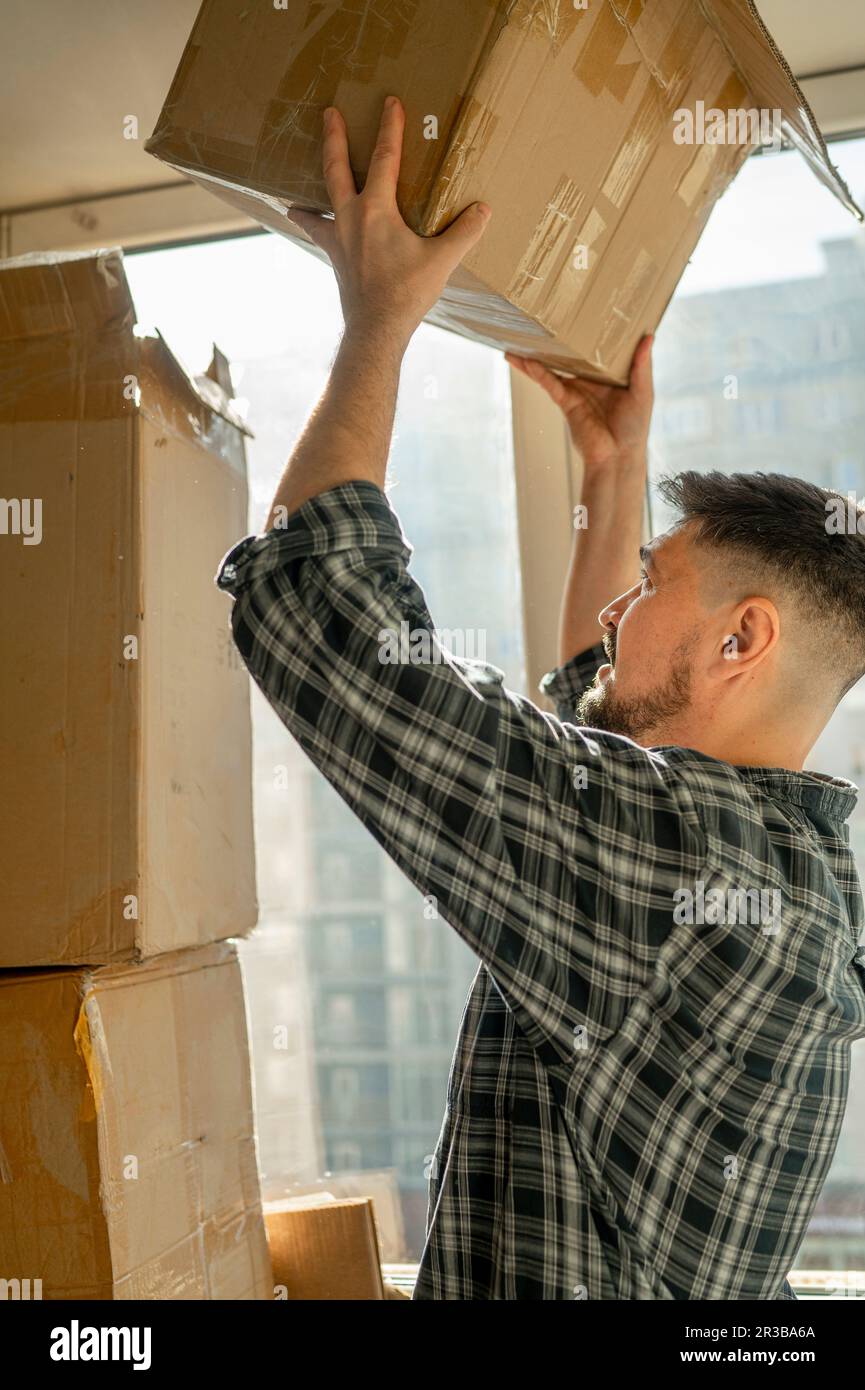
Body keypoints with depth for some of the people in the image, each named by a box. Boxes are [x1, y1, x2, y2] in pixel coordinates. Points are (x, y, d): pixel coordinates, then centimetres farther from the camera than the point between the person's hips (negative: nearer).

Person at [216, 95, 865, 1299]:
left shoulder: (670, 853, -28)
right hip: (699, 1289, 8)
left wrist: (378, 320, -15)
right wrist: (617, 470, 20)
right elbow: (601, 704, 20)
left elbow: (305, 597, -27)